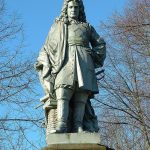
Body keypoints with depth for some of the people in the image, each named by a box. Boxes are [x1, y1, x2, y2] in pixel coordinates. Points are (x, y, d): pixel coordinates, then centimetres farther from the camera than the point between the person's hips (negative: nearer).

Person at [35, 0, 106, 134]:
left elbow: (100, 44, 29)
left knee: (81, 98, -15)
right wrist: (46, 64, 6)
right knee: (62, 96, -22)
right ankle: (61, 127, -35)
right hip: (63, 64, -1)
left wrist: (95, 58, 11)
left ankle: (78, 128, -25)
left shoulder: (86, 27, 24)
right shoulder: (57, 26, 24)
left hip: (83, 65, 1)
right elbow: (47, 48, 21)